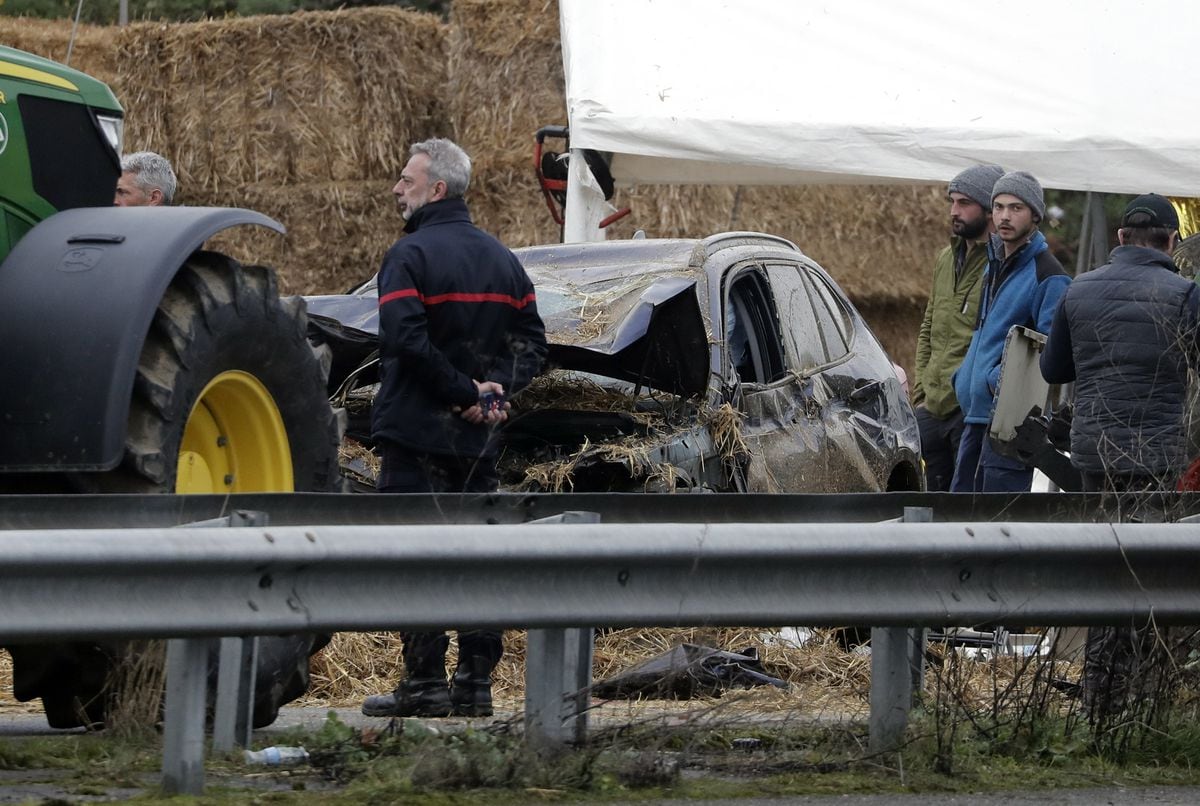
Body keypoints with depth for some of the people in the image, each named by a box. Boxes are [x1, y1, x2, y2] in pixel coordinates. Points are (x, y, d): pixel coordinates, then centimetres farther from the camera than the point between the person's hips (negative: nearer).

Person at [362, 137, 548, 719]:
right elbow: (531, 341, 12)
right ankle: (475, 683, 10)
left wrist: (466, 393, -16)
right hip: (478, 437, 7)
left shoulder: (410, 256, -11)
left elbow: (406, 340, -23)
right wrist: (492, 390, -1)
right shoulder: (501, 259, 14)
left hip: (418, 432, -7)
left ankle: (425, 682, -8)